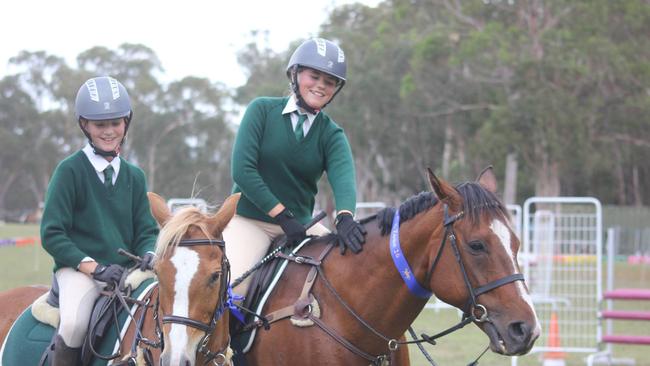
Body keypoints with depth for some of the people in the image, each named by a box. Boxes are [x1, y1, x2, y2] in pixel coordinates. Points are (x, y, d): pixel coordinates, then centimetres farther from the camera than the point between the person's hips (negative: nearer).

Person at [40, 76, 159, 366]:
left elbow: (146, 230, 15)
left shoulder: (134, 176, 14)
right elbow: (51, 234, -6)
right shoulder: (70, 170, -1)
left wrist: (149, 255, -10)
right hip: (78, 269, -5)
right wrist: (95, 267, -16)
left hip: (128, 269, 5)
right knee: (74, 323, -34)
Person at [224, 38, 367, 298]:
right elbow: (242, 171, -13)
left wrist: (345, 217, -41)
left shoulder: (331, 135, 3)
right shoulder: (262, 110, -4)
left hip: (301, 222, 4)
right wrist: (283, 216, -18)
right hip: (248, 220, -4)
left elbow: (343, 177, -18)